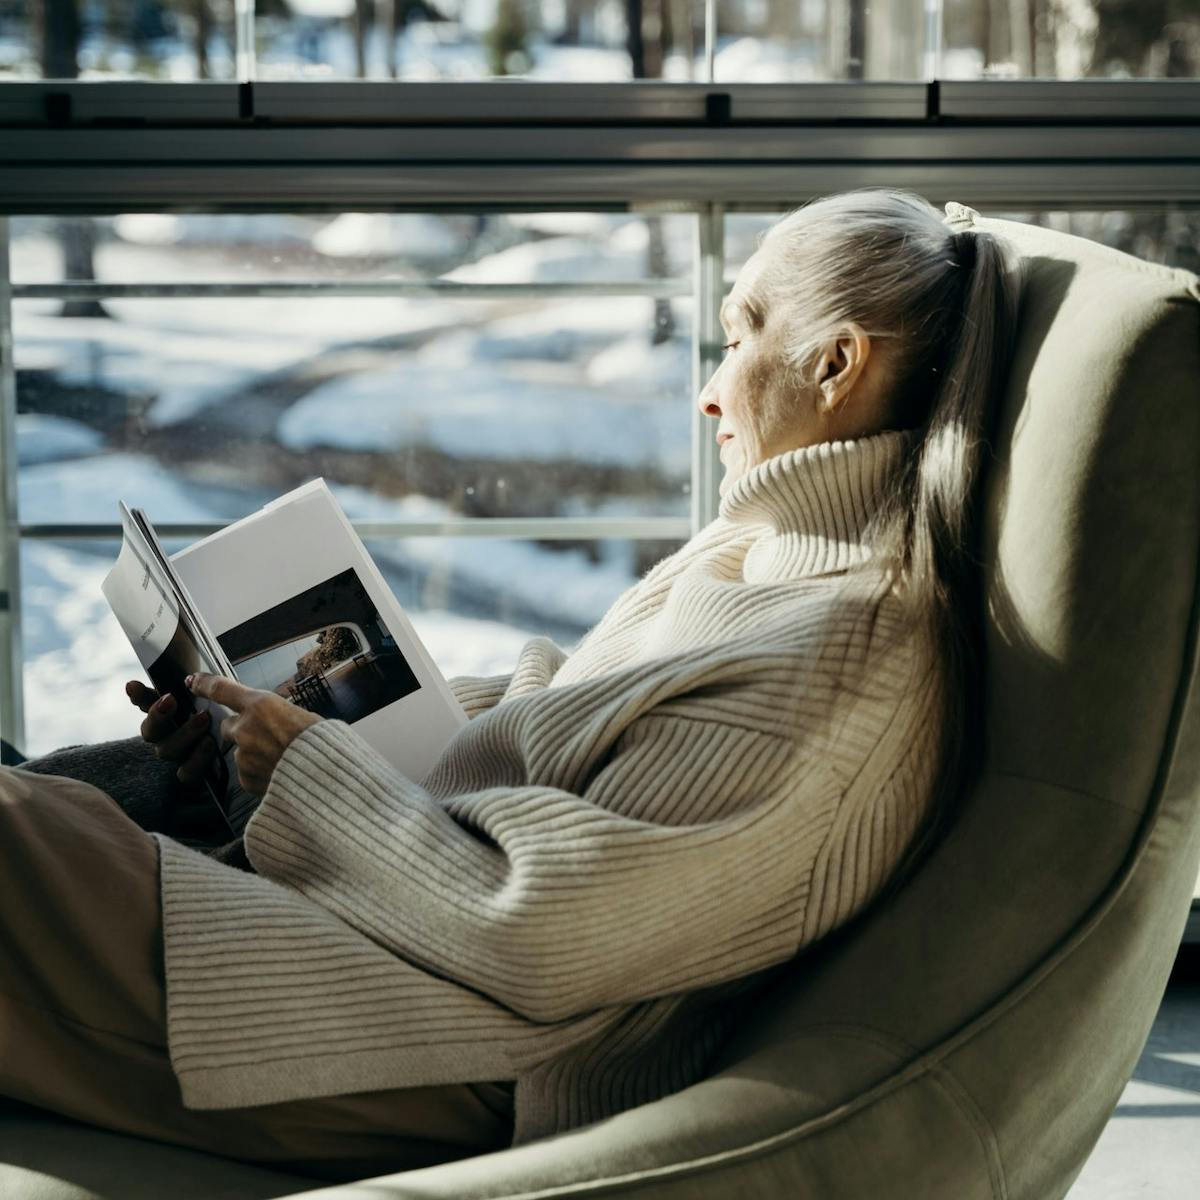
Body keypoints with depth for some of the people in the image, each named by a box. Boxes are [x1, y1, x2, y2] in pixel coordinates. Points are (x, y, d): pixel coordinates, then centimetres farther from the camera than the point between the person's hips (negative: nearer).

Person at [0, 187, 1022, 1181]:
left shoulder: (828, 671, -25)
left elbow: (535, 937, -25)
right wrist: (326, 716, 5)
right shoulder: (778, 553, 7)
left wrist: (310, 766, -13)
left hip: (474, 1092, -10)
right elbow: (545, 713, 18)